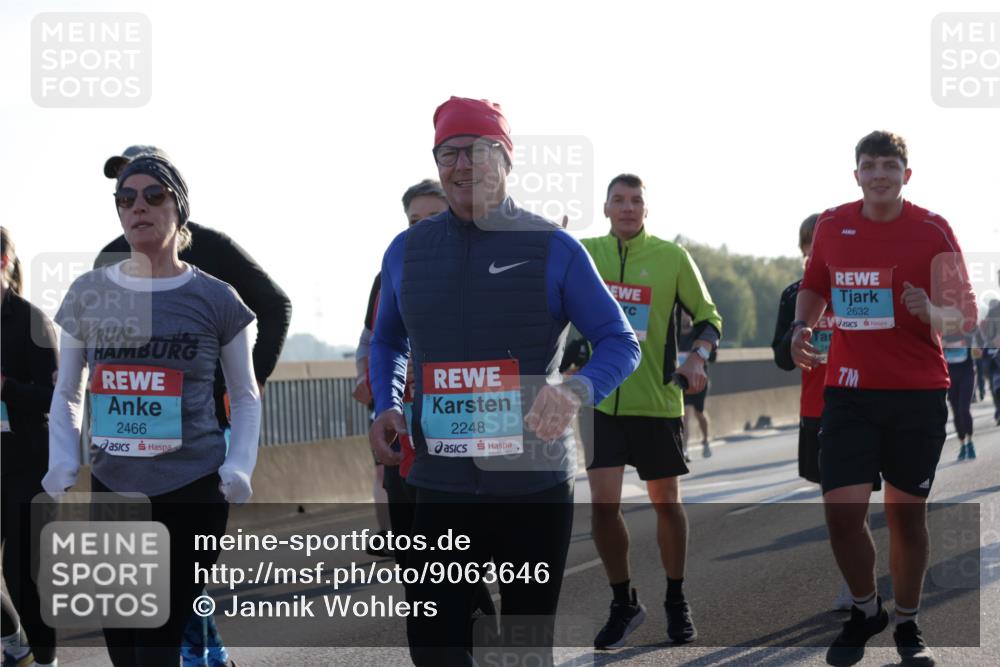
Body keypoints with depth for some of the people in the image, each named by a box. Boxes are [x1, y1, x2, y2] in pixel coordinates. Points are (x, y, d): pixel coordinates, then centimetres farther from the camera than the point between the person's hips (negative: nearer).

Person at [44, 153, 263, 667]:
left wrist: (239, 466, -8)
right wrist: (62, 462, -5)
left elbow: (245, 396, 8)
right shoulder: (89, 294, 5)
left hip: (194, 491, -3)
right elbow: (67, 394, 12)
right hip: (112, 490, 3)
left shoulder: (214, 298, -1)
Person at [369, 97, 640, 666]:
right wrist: (387, 407, 3)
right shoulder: (407, 251, 7)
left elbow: (621, 343, -2)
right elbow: (388, 341, 23)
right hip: (442, 488, 2)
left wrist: (576, 391, -23)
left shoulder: (553, 248, -4)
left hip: (535, 486, -2)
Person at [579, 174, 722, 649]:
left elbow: (709, 317, 3)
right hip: (601, 400, 1)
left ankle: (676, 601, 26)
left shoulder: (672, 257, -3)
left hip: (658, 400, -1)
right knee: (603, 502, -7)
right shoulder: (586, 253, 2)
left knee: (665, 501, 8)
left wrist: (698, 357, -17)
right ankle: (623, 604, 11)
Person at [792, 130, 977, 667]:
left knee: (907, 515, 5)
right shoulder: (832, 226, 4)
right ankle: (865, 610, 18)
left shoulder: (932, 231, -3)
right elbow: (814, 286, 22)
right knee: (841, 511, -8)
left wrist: (933, 313, -24)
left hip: (918, 394, -2)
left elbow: (965, 316, -3)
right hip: (848, 391, 2)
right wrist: (802, 325, 3)